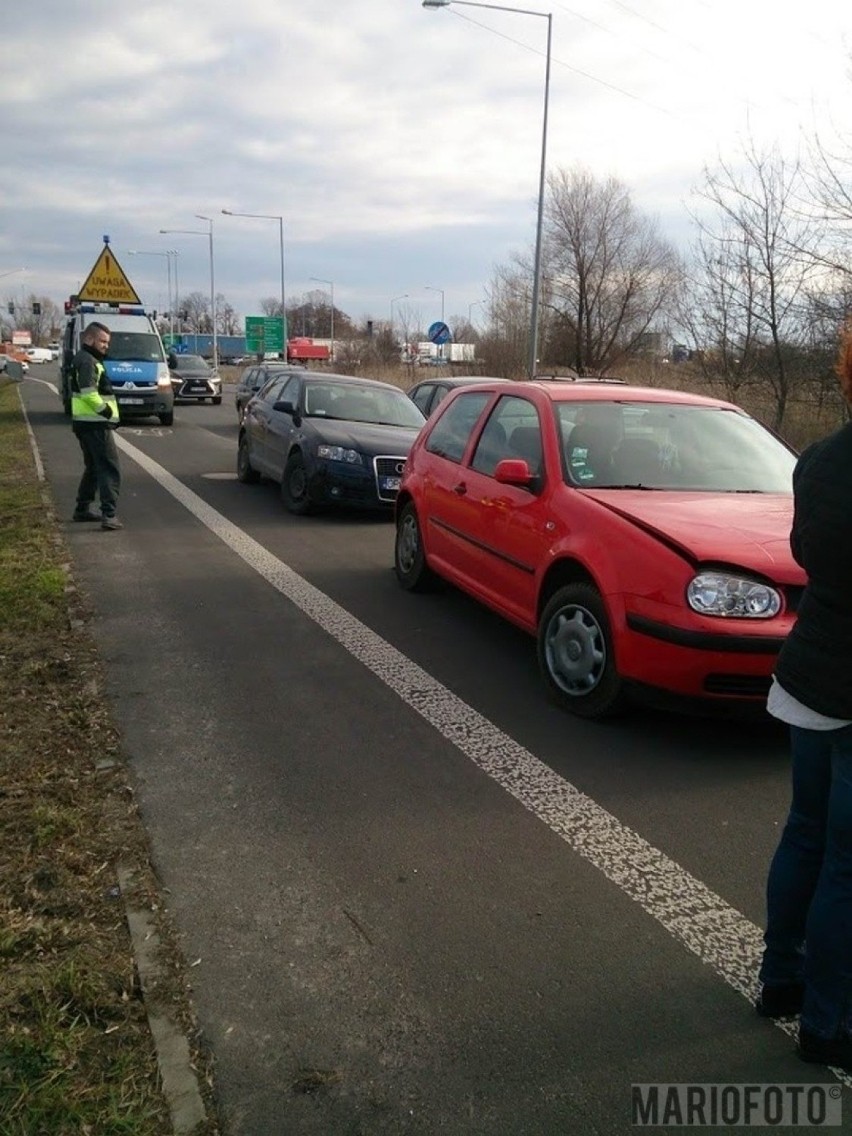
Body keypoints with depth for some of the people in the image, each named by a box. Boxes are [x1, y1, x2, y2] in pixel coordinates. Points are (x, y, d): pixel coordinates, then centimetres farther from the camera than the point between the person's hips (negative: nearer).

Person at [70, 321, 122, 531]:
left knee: (93, 467, 20)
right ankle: (109, 515, -16)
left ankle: (83, 509, 27)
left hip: (86, 423, 10)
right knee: (109, 469, -10)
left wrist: (108, 412, 10)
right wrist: (106, 411, -16)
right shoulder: (87, 361, -13)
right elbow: (88, 392, -25)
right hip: (96, 424, -10)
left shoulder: (86, 359, 19)